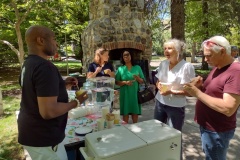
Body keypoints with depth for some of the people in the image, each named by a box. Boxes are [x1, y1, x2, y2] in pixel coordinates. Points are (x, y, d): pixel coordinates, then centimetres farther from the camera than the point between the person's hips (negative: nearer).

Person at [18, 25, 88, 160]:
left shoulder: (28, 64, 6)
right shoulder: (45, 67, -25)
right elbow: (48, 111, -31)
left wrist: (63, 85, 7)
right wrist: (76, 102, -17)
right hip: (43, 138, -9)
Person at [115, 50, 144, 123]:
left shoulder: (137, 67, 4)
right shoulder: (120, 69, 1)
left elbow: (142, 81, 7)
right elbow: (117, 82, 0)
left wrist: (138, 78, -14)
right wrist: (125, 82, -17)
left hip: (135, 94, 1)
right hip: (125, 94, -1)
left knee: (135, 112, 10)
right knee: (125, 113, 6)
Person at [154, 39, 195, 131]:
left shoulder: (187, 66, -13)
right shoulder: (163, 64, 5)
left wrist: (172, 92, -23)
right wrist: (158, 85, -8)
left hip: (176, 107, -5)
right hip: (160, 103, 5)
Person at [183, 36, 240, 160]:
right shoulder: (216, 68, 7)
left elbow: (228, 109, -30)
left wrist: (197, 93, -27)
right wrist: (199, 86, -6)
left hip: (217, 131, -8)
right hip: (206, 125, 9)